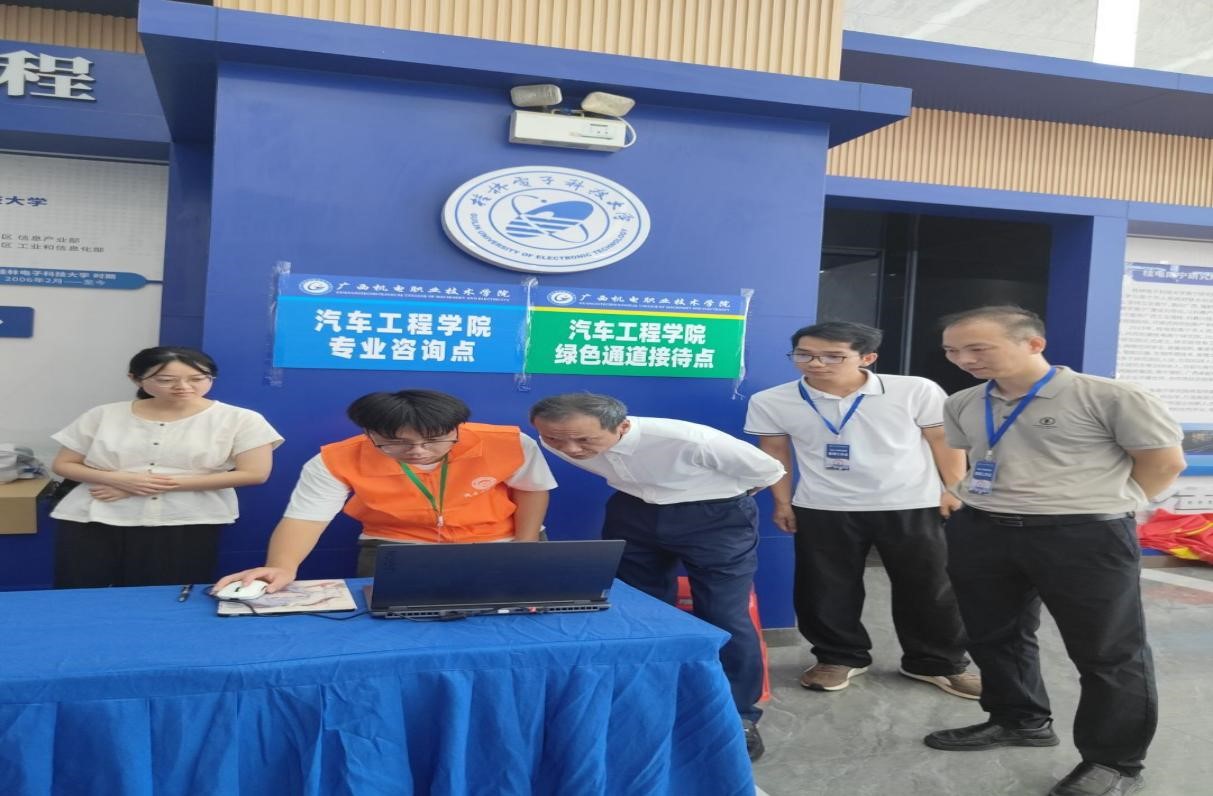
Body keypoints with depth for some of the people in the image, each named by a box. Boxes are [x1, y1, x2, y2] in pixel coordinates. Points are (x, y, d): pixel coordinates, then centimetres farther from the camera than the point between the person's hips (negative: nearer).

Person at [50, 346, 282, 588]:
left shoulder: (239, 420, -4)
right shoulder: (105, 415, 4)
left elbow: (254, 473, -10)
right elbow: (62, 465, 10)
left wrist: (168, 484, -11)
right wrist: (117, 479, -13)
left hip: (188, 527, -2)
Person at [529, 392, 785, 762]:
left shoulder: (690, 440, -35)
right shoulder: (557, 439, -21)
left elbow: (767, 471, -16)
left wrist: (720, 497, 5)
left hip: (716, 519, -5)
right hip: (631, 514, 5)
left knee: (726, 619, -6)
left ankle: (738, 716, 11)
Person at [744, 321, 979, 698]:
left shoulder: (916, 391, -11)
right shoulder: (772, 402, -9)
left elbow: (944, 440, -2)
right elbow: (774, 450, 4)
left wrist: (954, 489, -4)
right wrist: (782, 501, 4)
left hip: (912, 506, -1)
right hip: (822, 510, 1)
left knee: (928, 588, 9)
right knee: (823, 589, 7)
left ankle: (940, 663, 27)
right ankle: (839, 657, 28)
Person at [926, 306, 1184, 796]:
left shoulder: (1109, 398, -12)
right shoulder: (963, 405, 6)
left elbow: (1165, 460, -6)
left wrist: (1107, 504, -1)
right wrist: (966, 495, 11)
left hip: (1084, 537, -6)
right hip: (979, 533, 6)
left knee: (1107, 651, 4)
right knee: (993, 636, 17)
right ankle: (1019, 720, 39)